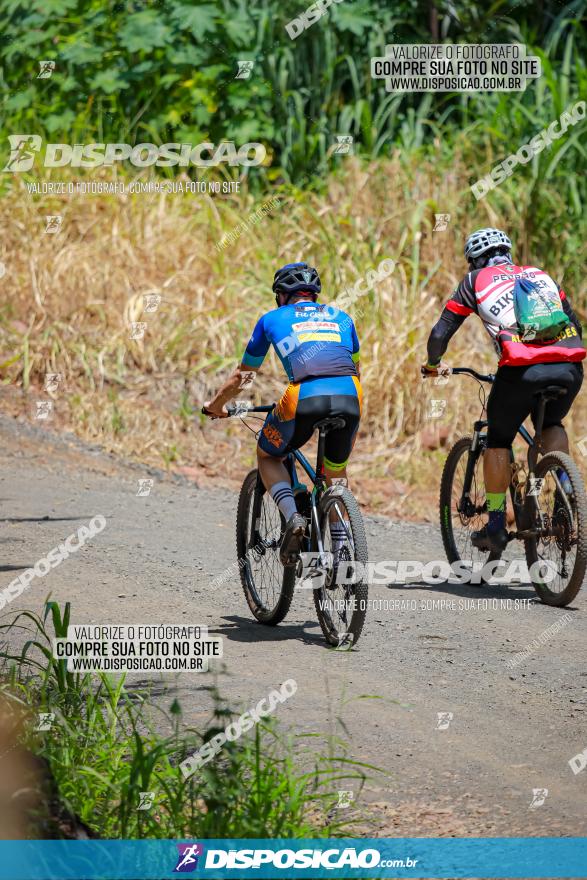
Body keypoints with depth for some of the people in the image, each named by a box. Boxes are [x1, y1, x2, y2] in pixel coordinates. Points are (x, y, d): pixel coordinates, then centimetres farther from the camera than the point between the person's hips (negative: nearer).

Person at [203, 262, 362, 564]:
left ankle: (292, 517, 1)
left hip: (304, 399, -3)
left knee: (268, 456, 25)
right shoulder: (340, 317, 30)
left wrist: (215, 405, 51)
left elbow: (241, 375, 33)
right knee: (336, 472, 29)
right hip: (349, 399, 3)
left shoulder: (273, 318, 24)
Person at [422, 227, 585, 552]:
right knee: (551, 424, 31)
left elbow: (441, 333, 17)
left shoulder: (477, 280, 18)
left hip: (522, 370, -3)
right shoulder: (539, 275, 28)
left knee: (498, 441, 19)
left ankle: (496, 526, 19)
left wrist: (433, 363, 36)